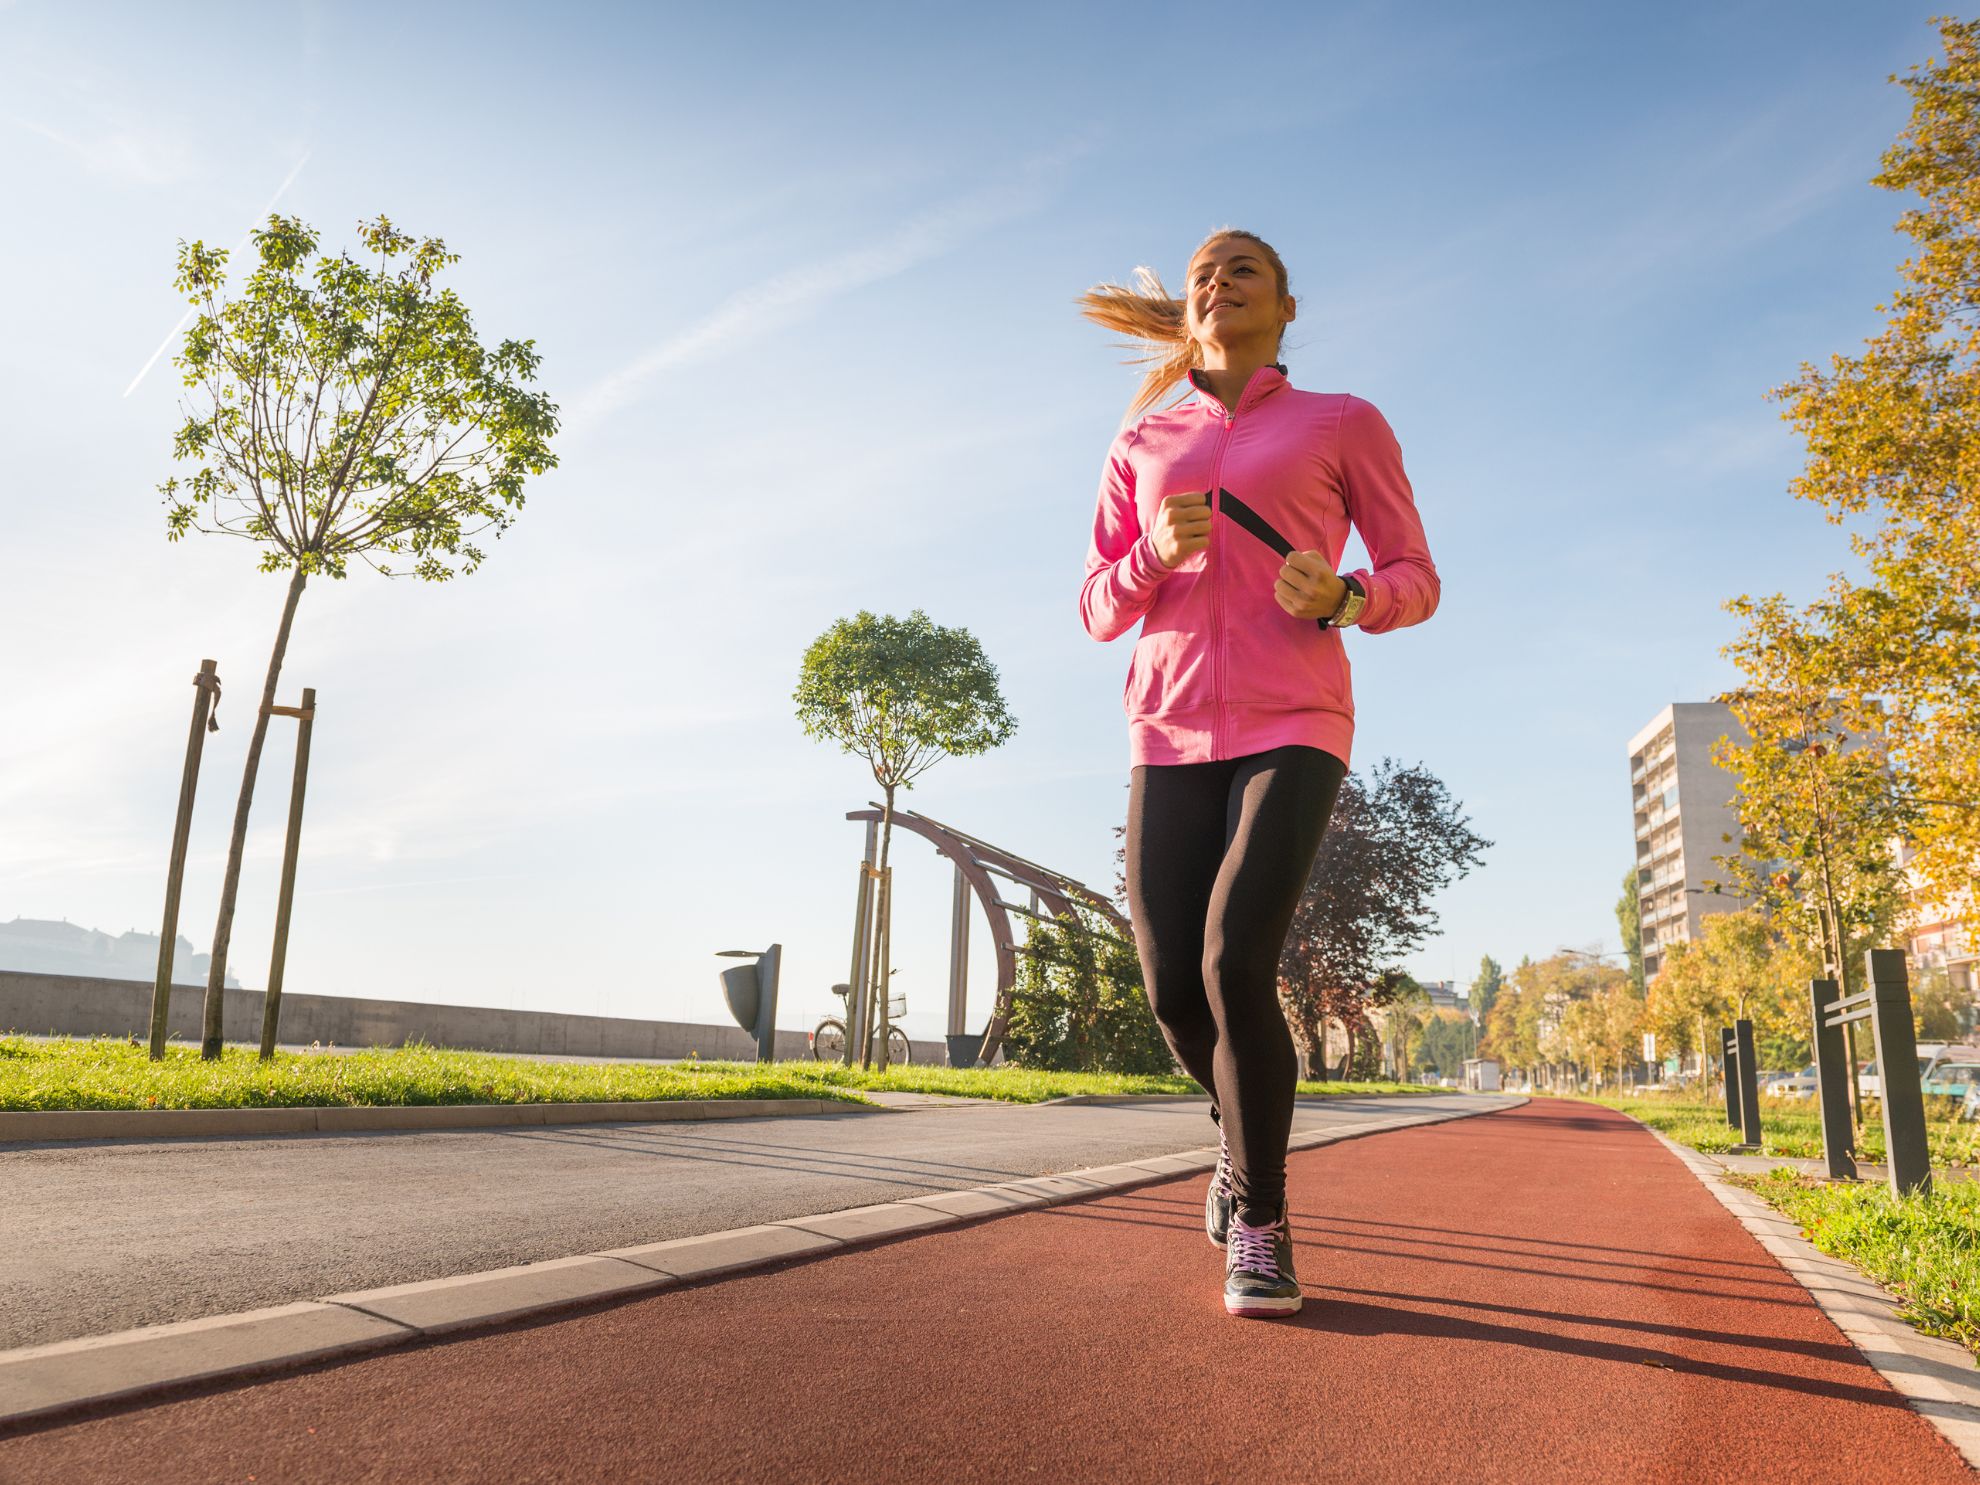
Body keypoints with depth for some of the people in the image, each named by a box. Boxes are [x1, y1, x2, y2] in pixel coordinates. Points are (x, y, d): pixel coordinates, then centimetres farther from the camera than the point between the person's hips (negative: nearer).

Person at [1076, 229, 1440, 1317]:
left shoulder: (1343, 424, 10)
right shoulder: (1140, 446, 17)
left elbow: (1416, 580, 9)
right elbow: (1098, 611, 14)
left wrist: (1344, 599, -14)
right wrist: (1156, 555, -8)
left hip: (1293, 729, -3)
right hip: (1170, 732, 3)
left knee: (1234, 962, -20)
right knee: (1172, 987, -3)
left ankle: (1259, 1222, -1)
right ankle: (1242, 1133, 32)